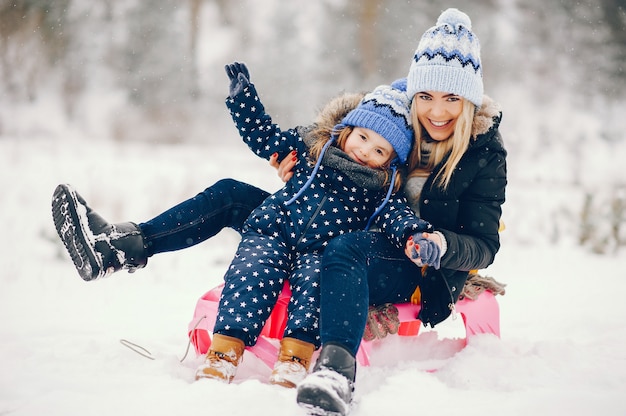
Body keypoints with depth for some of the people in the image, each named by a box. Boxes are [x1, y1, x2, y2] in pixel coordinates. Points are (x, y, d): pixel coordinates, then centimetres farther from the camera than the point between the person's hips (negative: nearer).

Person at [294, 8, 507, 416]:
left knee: (345, 247, -38)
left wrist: (443, 245, -32)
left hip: (429, 274, -6)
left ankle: (337, 366, -56)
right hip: (375, 248, 6)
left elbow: (484, 247, -9)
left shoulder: (486, 153, -7)